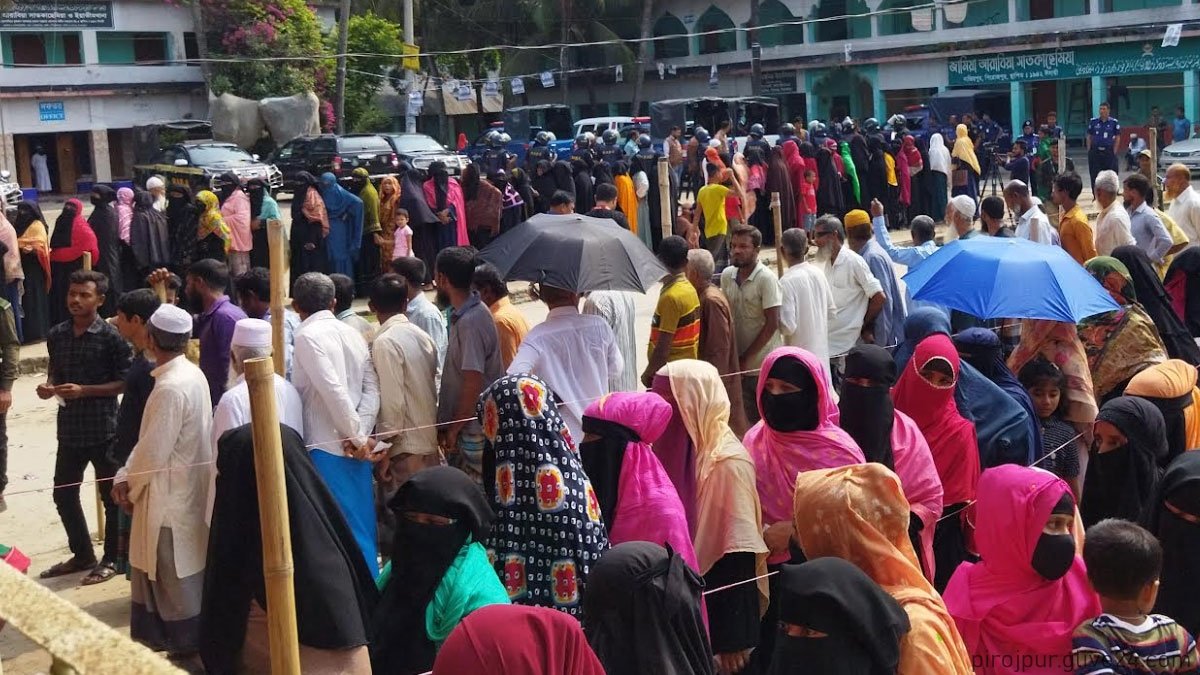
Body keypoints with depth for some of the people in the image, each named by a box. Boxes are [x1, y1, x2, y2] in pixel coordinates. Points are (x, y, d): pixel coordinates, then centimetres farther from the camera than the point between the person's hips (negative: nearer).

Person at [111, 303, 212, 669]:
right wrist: (126, 475, 2)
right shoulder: (192, 374, 3)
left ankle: (187, 648, 18)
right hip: (184, 488, 9)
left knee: (176, 576, 6)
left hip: (170, 495, -9)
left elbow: (153, 452, -21)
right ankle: (165, 635, 33)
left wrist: (129, 484, -3)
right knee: (171, 571, 20)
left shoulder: (170, 388, -25)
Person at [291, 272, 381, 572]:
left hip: (327, 448, -7)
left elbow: (334, 390, -18)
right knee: (361, 523, 14)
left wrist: (358, 436, -11)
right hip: (355, 446, 7)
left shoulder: (308, 335, -9)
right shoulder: (352, 333, 11)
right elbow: (372, 388, 3)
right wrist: (360, 434, -5)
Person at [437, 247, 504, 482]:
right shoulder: (462, 315, 9)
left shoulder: (470, 322, -21)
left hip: (473, 430, -9)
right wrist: (447, 426, 15)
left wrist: (453, 428, -14)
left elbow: (473, 384, -23)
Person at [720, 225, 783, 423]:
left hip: (764, 363, -5)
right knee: (750, 418, 13)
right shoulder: (727, 275, 4)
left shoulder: (767, 278, -14)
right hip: (739, 362, 5)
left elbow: (772, 324, -16)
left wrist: (747, 358, -14)